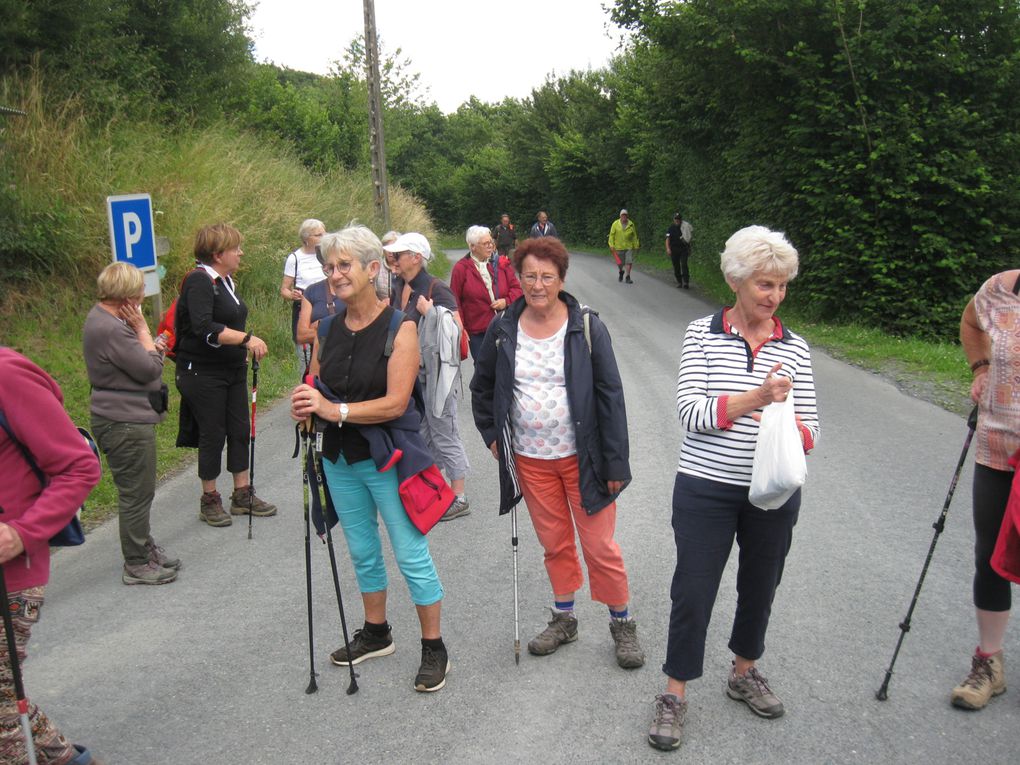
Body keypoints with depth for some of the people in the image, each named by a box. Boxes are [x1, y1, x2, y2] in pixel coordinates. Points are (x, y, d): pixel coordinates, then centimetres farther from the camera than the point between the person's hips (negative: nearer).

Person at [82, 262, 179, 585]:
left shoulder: (104, 317, 9)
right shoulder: (110, 330, -24)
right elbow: (150, 369, -20)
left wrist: (149, 345, 0)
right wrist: (142, 328, -13)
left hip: (129, 419, 11)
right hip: (126, 425, -11)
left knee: (139, 491, 22)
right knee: (136, 494, 1)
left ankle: (145, 546, 37)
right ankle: (136, 565, 13)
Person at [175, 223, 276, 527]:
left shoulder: (226, 281, 11)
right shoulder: (199, 281, -17)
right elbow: (204, 328, -30)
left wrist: (244, 353, 25)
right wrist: (246, 339, -33)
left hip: (233, 371, 8)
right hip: (203, 374, -8)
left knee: (239, 430, 10)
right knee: (212, 434, 1)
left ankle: (242, 495, 21)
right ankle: (210, 500, 16)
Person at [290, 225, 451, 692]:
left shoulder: (399, 328, -16)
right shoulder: (328, 328, 3)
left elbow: (396, 403, -22)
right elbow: (316, 386, 11)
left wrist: (336, 410, -30)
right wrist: (304, 407, -12)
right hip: (340, 460, 7)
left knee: (411, 555, 2)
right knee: (362, 552, 20)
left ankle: (434, 648, 18)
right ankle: (376, 634, 39)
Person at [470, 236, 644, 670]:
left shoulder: (587, 327, -9)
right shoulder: (503, 330, 0)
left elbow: (610, 395, -9)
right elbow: (481, 387, 16)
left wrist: (615, 463, -11)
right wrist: (491, 435, 8)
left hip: (581, 459, -3)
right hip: (530, 461, 3)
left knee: (600, 546, 1)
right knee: (554, 543, 15)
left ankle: (622, 623, 21)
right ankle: (563, 619, 33)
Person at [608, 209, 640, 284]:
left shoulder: (631, 224, -1)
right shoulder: (615, 224, -5)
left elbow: (634, 236, 6)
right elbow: (612, 235, -3)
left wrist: (636, 246, 6)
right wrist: (611, 245, -10)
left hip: (629, 247, 0)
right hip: (619, 247, 0)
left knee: (629, 261, -12)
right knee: (619, 263, 9)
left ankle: (628, 277, -6)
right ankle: (621, 272, 40)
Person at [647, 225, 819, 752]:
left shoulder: (794, 348, 0)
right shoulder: (702, 335, -7)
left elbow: (810, 433, 0)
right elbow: (690, 411, -16)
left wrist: (787, 426, -23)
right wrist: (754, 399, -27)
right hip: (706, 491, -3)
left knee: (760, 585, 19)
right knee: (692, 591, 4)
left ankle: (745, 673, 44)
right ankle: (675, 694, 22)